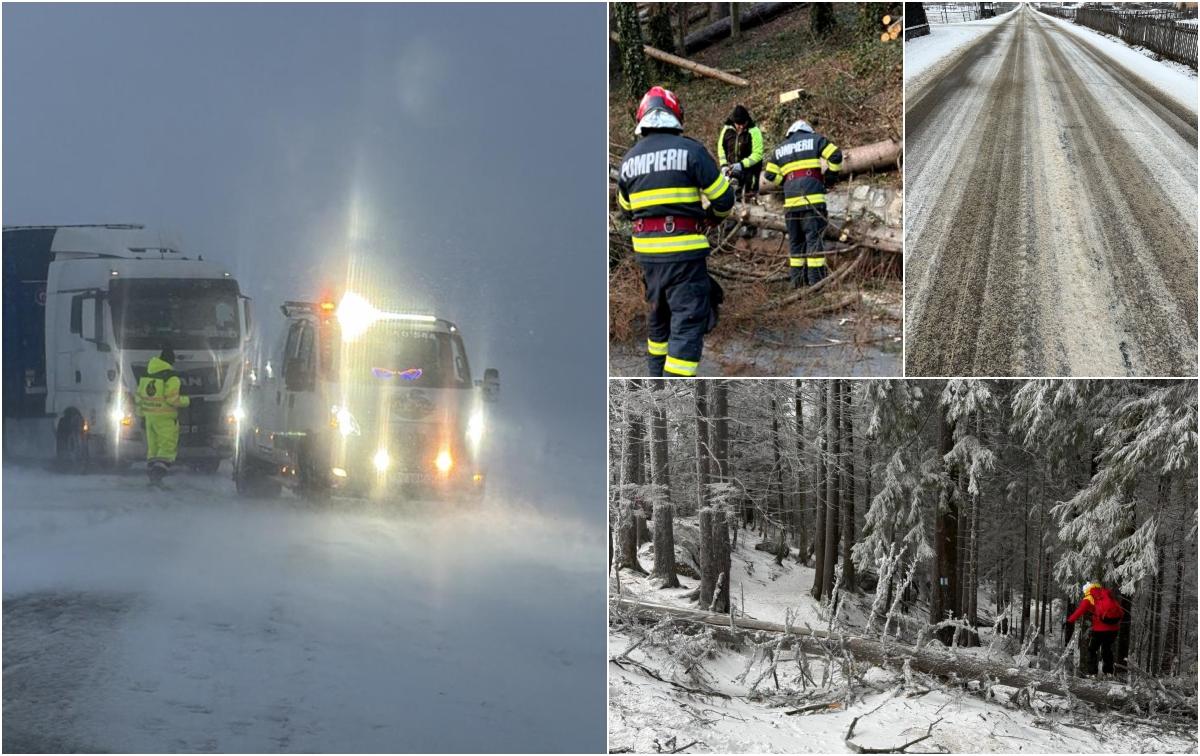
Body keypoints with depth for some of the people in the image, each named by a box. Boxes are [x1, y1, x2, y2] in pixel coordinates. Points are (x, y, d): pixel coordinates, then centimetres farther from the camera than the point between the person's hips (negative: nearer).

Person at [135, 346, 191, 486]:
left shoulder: (146, 374, 10)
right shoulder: (171, 377, -13)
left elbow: (139, 395, 15)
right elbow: (172, 399, -18)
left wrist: (140, 412, 26)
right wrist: (186, 400, 0)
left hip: (149, 416, 7)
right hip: (165, 417, -7)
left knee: (153, 446, 15)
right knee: (168, 446, -5)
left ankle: (151, 474, 16)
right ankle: (158, 472, -20)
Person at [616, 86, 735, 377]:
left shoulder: (629, 159, 7)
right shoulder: (690, 150, -9)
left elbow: (626, 207, 19)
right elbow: (723, 198, -6)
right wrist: (716, 216, 16)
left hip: (646, 250, 6)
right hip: (684, 249, -6)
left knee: (658, 316, 22)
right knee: (688, 321, -4)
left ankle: (657, 379, 32)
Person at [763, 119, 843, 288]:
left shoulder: (779, 149, 20)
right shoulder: (815, 139, 8)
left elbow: (770, 175, 16)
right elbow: (835, 155, -1)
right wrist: (830, 177, 11)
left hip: (791, 198, 4)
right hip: (813, 198, -4)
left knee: (795, 240, 12)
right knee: (814, 237, -4)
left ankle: (797, 279, 12)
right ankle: (816, 280, -8)